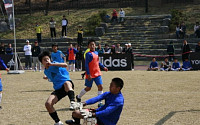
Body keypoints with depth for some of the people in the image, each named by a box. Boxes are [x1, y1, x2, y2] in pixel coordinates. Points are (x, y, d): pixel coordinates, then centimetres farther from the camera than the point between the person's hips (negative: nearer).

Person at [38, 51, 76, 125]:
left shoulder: (54, 64, -3)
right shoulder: (46, 71, 17)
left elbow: (65, 65, -26)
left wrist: (52, 64, -27)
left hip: (67, 84, -6)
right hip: (58, 89, 6)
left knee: (66, 83, -44)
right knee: (48, 104, -13)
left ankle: (72, 102, -64)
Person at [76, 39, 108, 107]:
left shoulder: (96, 53, 10)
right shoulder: (88, 54, -12)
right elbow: (86, 65, -15)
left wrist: (103, 67, 14)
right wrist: (88, 74, -20)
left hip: (97, 73, 6)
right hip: (90, 74, -6)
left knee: (100, 86, -6)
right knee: (88, 88, 7)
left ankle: (100, 103, -2)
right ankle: (78, 97, 32)